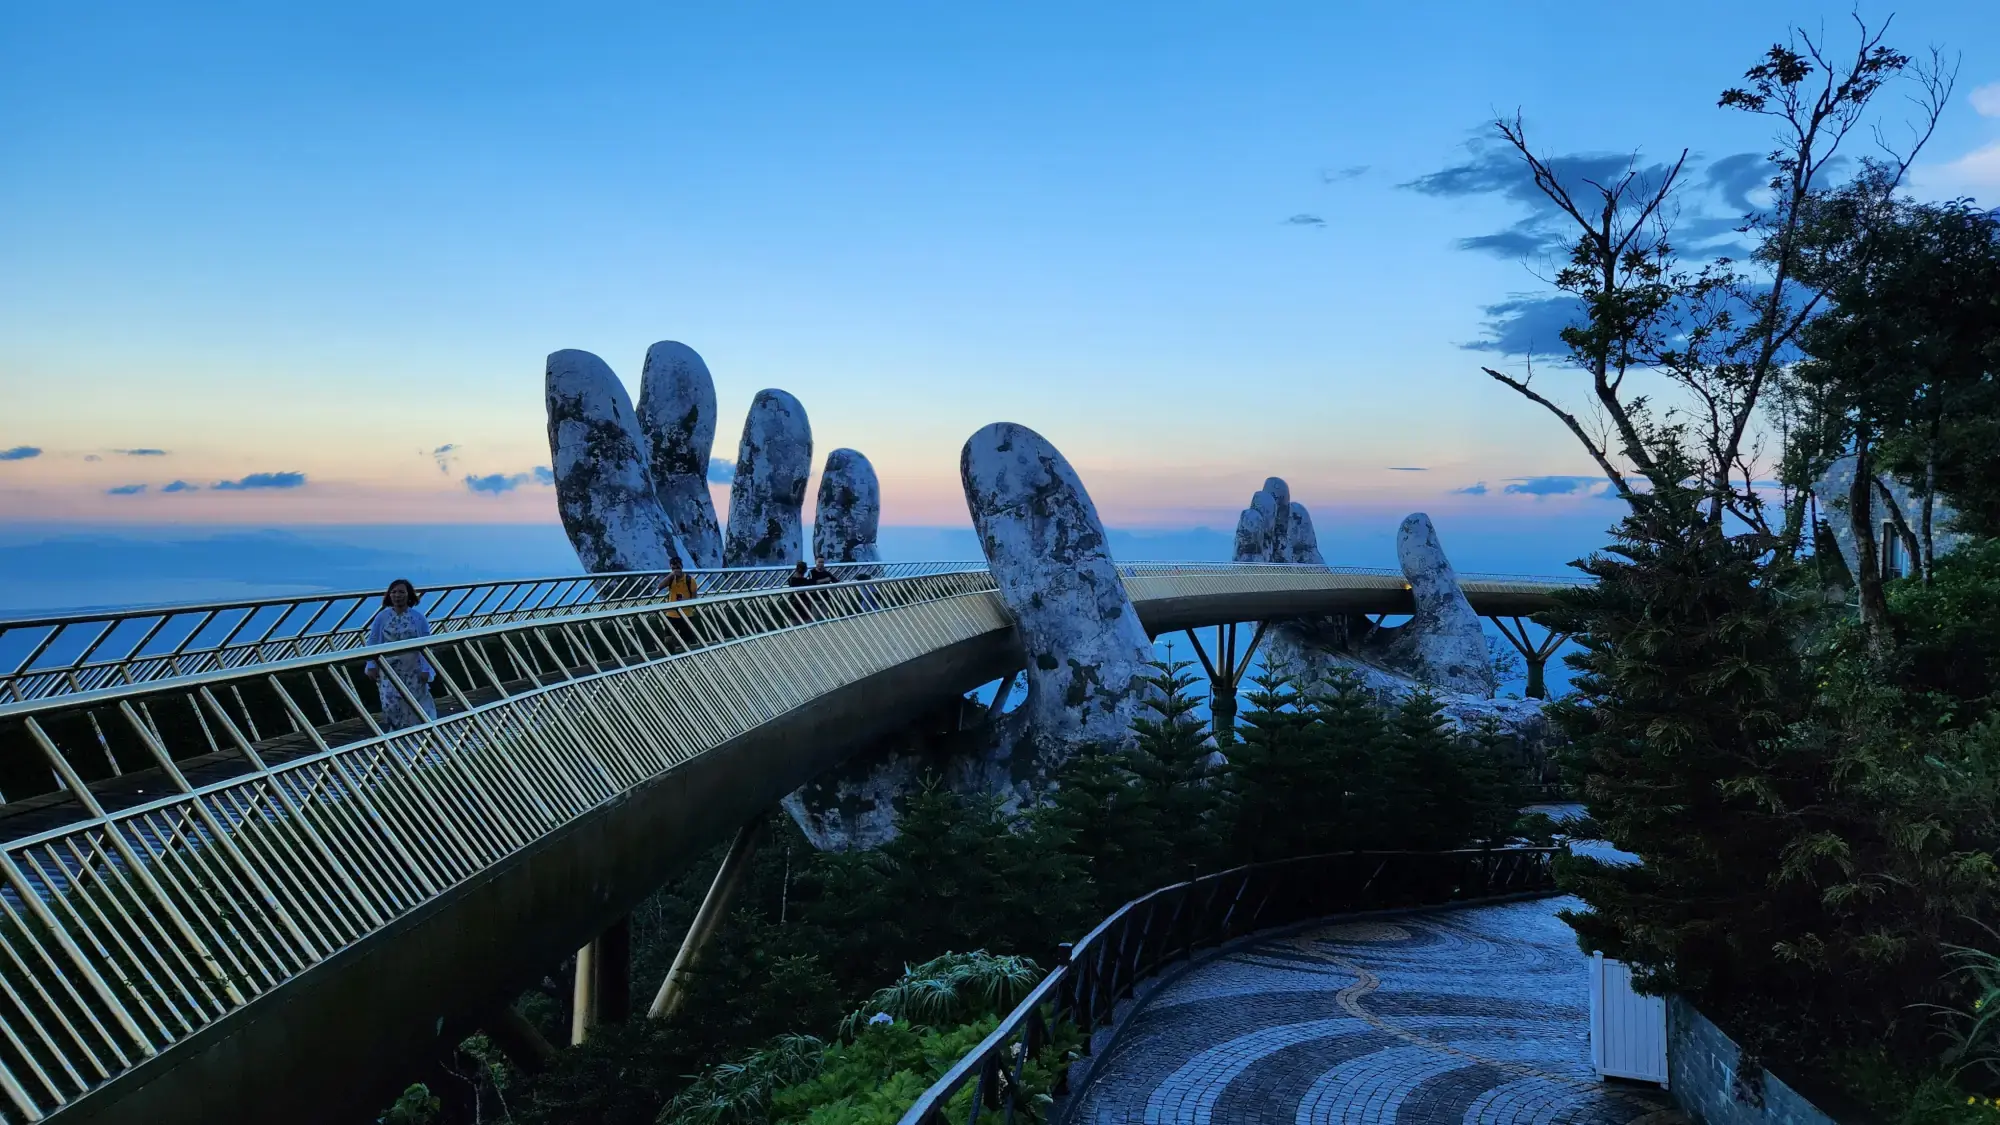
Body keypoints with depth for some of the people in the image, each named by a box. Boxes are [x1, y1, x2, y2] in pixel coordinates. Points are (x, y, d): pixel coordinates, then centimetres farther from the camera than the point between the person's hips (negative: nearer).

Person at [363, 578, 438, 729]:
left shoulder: (418, 617, -5)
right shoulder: (382, 617, -3)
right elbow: (372, 642, 3)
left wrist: (425, 669, -9)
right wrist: (371, 666, -2)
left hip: (413, 670, -1)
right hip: (389, 669, 1)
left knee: (414, 703, 4)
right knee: (390, 704, -5)